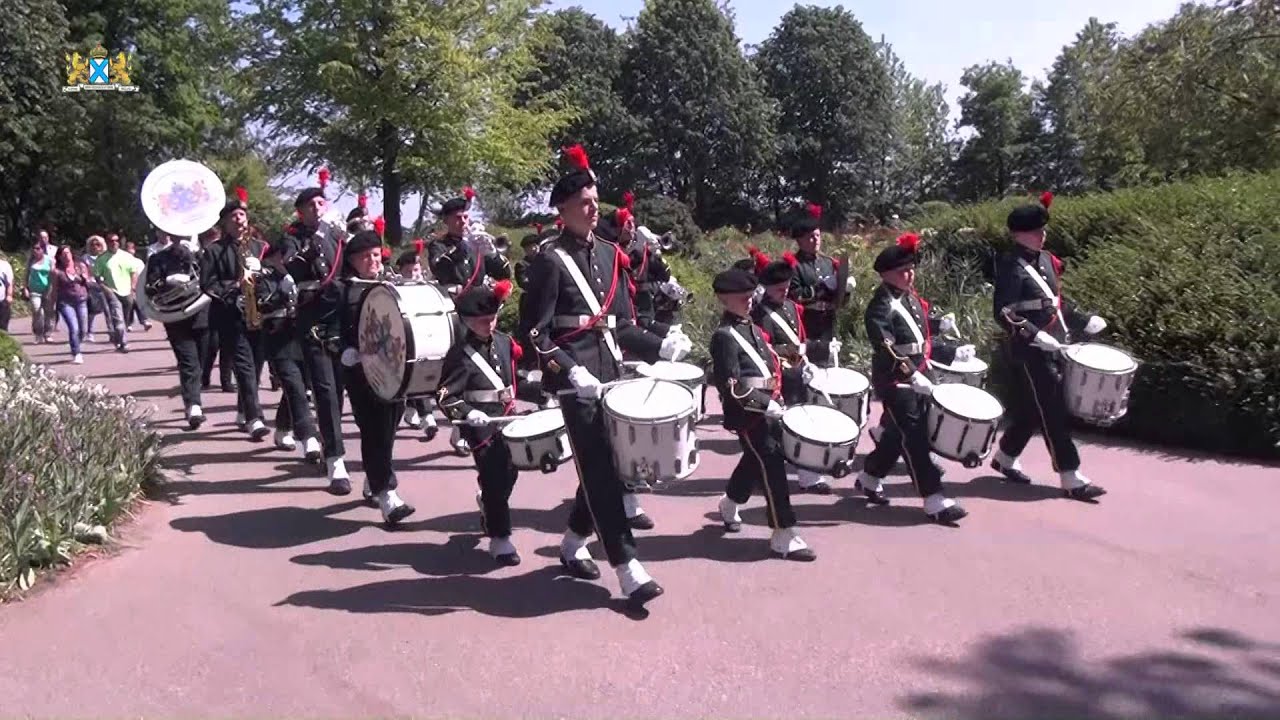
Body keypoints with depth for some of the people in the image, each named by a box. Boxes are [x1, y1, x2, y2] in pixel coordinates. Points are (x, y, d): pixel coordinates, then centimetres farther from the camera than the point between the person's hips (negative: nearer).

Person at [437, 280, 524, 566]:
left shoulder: (504, 341, 7)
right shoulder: (460, 354, -13)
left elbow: (515, 373, 24)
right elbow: (445, 395, -15)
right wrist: (467, 413, -29)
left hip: (508, 418, 7)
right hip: (482, 424, -7)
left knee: (510, 472, 15)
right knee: (494, 478, -6)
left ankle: (488, 506, 46)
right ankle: (500, 538, 7)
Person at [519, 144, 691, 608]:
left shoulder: (609, 254, 14)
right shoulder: (550, 260, -8)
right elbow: (535, 331, -12)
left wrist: (659, 347, 2)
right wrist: (570, 371, -23)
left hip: (611, 375, 7)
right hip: (576, 382, -7)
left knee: (607, 465, 12)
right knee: (601, 471, -7)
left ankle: (573, 545, 32)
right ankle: (628, 570, -4)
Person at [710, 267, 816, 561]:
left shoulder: (752, 328, 14)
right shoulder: (724, 337, -14)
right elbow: (732, 387, -20)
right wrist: (767, 405, -24)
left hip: (767, 409, 9)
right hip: (748, 413, -9)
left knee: (755, 460, 22)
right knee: (772, 466, -9)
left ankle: (729, 505, 46)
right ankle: (784, 536, -3)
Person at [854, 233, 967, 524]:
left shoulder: (912, 298, 12)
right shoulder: (881, 307, -16)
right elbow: (885, 349, -25)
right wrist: (913, 375, -31)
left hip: (918, 376, 9)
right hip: (895, 381, -9)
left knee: (900, 433, 17)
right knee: (914, 435, -7)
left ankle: (869, 478, 35)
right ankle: (934, 500, -4)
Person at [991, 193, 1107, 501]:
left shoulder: (1045, 260, 13)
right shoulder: (1012, 267, -13)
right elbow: (1004, 314, -20)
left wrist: (1083, 321, 12)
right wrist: (1036, 336, -28)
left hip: (1053, 347, 9)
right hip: (1031, 352, -9)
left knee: (1030, 408, 16)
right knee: (1054, 413, -5)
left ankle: (1004, 458, 33)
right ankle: (1071, 479, 0)